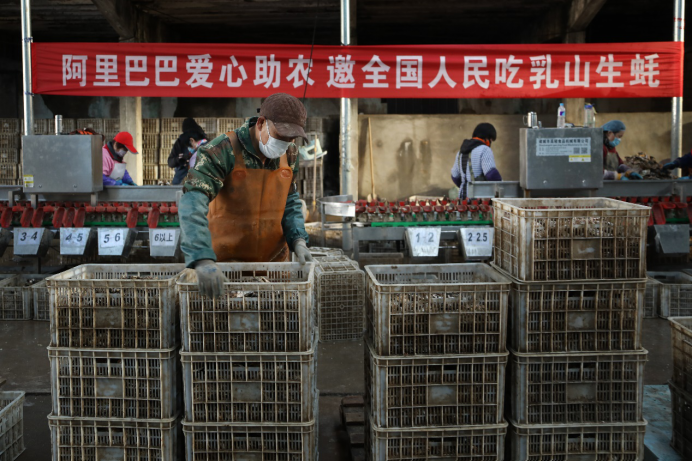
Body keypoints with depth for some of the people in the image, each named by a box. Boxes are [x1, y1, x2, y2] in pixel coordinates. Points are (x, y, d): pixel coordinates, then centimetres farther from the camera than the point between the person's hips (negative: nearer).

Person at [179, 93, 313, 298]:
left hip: (274, 258, 5)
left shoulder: (290, 154, 0)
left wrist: (298, 240, -8)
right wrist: (203, 259, -44)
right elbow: (193, 204, -31)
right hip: (226, 261, -5)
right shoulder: (222, 151, -20)